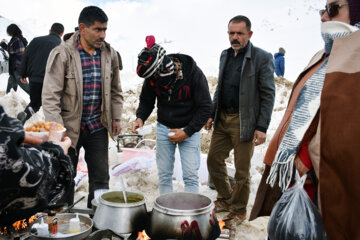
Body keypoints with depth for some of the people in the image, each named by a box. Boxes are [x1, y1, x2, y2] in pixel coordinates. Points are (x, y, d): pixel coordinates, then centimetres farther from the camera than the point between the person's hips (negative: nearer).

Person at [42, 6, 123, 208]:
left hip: (98, 127, 4)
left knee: (101, 179, 11)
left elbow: (116, 91, 13)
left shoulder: (109, 54, 1)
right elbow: (50, 97, -15)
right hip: (69, 127, -3)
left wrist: (116, 118, 8)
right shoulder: (62, 54, -14)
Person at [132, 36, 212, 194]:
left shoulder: (194, 74, -21)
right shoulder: (152, 77, -11)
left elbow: (205, 108, -13)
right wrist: (140, 117, -13)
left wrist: (187, 132, -17)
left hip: (189, 129, -3)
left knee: (191, 176, -4)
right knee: (164, 175, 7)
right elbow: (146, 101, 7)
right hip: (164, 128, 3)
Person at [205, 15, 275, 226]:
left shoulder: (262, 58, -10)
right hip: (222, 119, 7)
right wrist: (211, 114, 13)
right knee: (214, 160, 13)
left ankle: (239, 211, 25)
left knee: (242, 171, 5)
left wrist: (262, 127, -16)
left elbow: (268, 95, -11)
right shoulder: (225, 55, 11)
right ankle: (225, 199, 34)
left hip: (244, 122, -6)